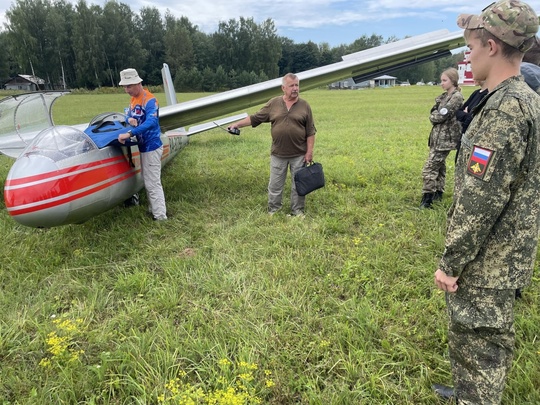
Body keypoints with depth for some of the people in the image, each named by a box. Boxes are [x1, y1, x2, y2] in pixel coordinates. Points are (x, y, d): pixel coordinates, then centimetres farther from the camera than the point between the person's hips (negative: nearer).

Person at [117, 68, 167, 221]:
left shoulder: (149, 100, -20)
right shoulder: (134, 99, 10)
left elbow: (151, 122, -35)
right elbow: (128, 114, 17)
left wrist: (129, 134, -42)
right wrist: (129, 119, -9)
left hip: (151, 147, -9)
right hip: (143, 146, 9)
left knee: (153, 183, -7)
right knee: (147, 182, 16)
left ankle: (160, 216, 0)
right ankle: (154, 210, 28)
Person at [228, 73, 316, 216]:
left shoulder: (304, 105, 0)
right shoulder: (273, 103, 3)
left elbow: (310, 132, -1)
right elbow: (255, 118, 7)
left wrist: (309, 152, -5)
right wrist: (238, 124, 1)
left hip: (299, 154, -1)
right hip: (277, 154, 1)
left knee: (298, 184, 8)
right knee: (275, 184, 8)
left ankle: (297, 210, 21)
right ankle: (273, 210, 21)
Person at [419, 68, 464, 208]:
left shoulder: (456, 97, -13)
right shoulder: (445, 96, 14)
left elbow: (440, 116, -18)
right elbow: (434, 112, 13)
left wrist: (433, 116, -1)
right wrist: (435, 115, -6)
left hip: (445, 138, -10)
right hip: (438, 136, 10)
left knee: (429, 168, -12)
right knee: (439, 166, 17)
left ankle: (427, 200, -9)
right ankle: (438, 193, 28)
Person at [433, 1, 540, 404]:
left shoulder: (504, 109, -23)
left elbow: (480, 200, -25)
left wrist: (450, 262, -17)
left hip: (487, 262, -10)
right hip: (502, 255, 10)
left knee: (478, 344, 5)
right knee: (478, 339, 25)